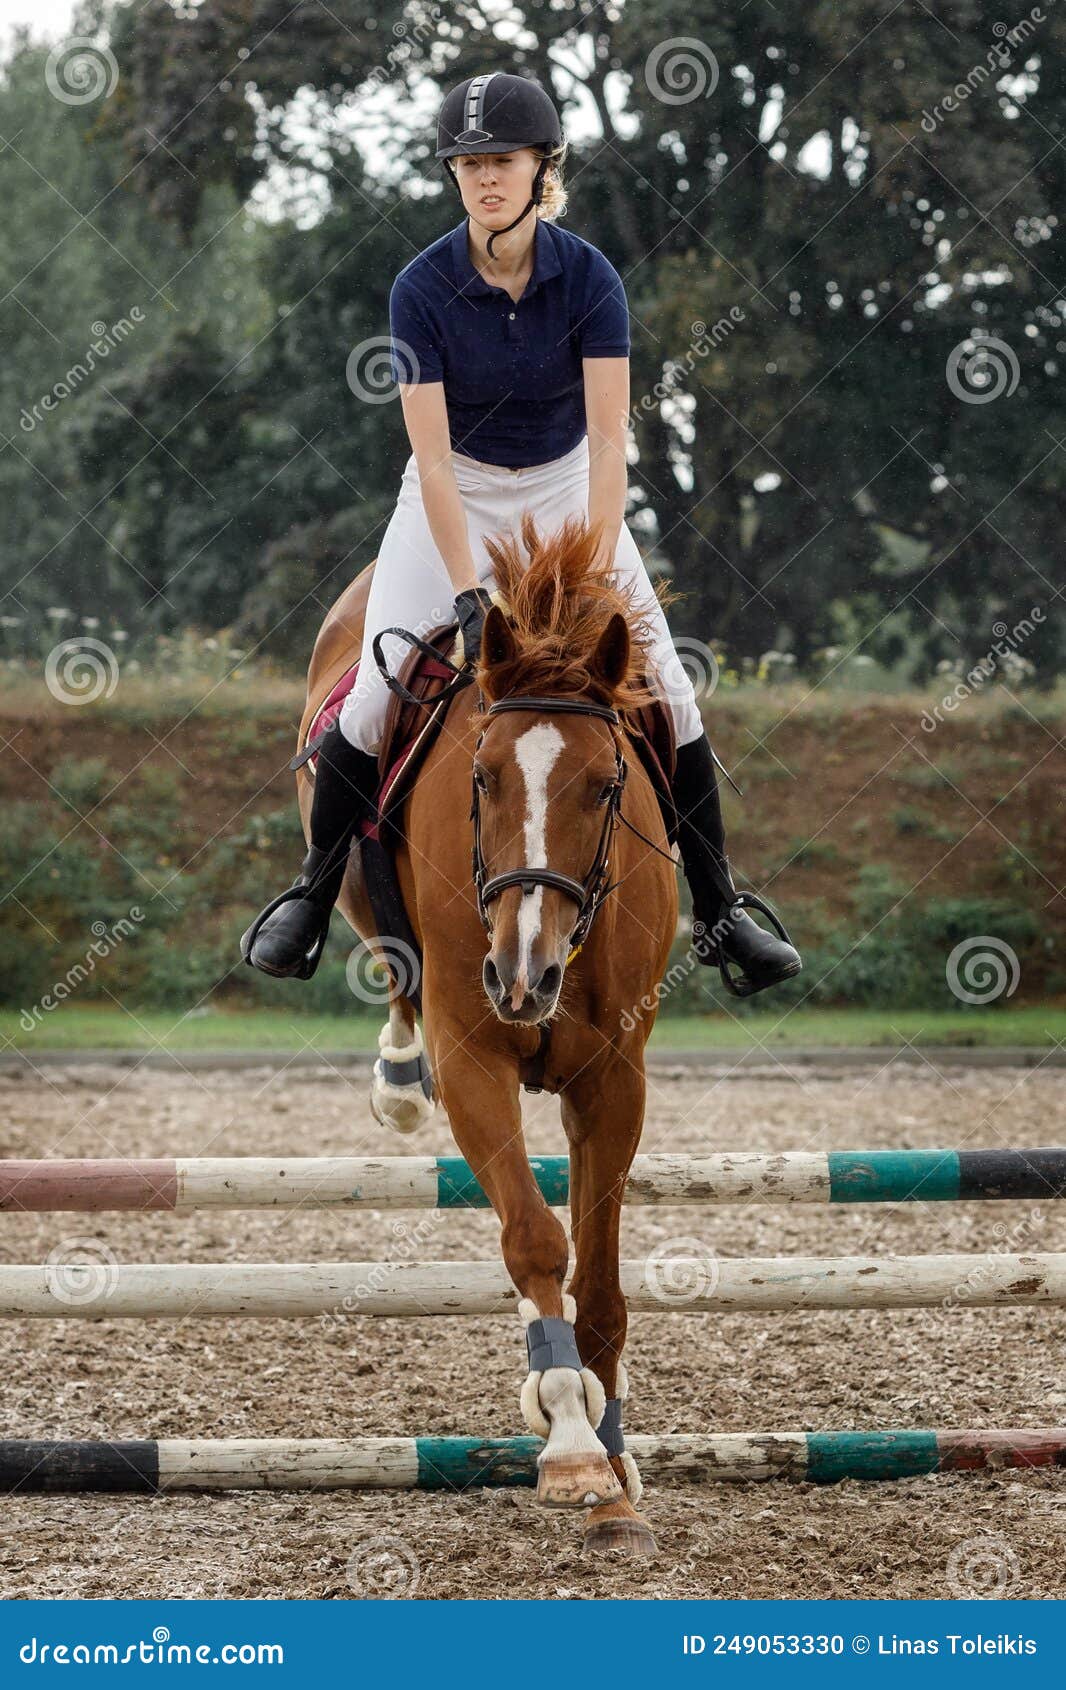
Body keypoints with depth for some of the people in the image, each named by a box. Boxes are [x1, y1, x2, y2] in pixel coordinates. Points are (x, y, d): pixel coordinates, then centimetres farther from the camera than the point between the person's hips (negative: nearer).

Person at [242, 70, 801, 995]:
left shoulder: (587, 276, -17)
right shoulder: (423, 287, -19)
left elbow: (609, 437, -21)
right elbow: (432, 455, -22)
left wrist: (599, 577, -31)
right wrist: (467, 592, -31)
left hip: (567, 486, 1)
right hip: (456, 494, -1)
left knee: (665, 683, -8)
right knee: (380, 686, -15)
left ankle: (719, 911, 5)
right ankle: (311, 894, 4)